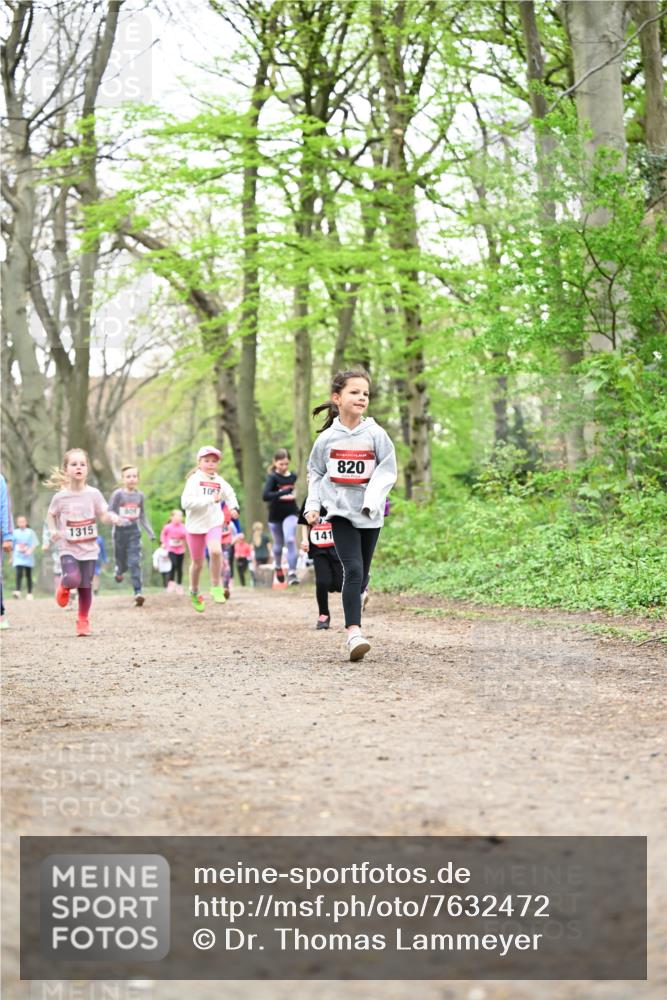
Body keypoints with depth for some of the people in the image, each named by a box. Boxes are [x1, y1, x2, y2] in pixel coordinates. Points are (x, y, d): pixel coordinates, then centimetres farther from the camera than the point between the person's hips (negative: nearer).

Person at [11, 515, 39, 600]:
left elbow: (34, 544, -4)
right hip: (18, 558, 0)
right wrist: (12, 557, 17)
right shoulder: (15, 533, 7)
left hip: (28, 558, 0)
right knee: (19, 574, -18)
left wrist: (30, 551, -22)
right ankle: (17, 591, -27)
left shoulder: (30, 532, 1)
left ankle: (29, 593, 15)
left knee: (28, 575, 6)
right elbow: (12, 545, 15)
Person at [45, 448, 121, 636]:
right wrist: (53, 530, -8)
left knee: (86, 586, 3)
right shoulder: (61, 496, -5)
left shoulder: (93, 494, -3)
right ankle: (64, 586, 14)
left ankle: (83, 621, 22)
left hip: (89, 548, 1)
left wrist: (112, 518, -23)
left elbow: (104, 516, 0)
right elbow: (51, 515, 11)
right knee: (73, 579, -23)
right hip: (68, 548, -1)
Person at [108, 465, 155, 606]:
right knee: (121, 561, 11)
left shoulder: (139, 495, 6)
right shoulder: (118, 494, -6)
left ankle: (138, 592, -14)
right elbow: (110, 512, -7)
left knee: (135, 562, -9)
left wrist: (150, 532, 14)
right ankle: (118, 570, 48)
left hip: (134, 531, 1)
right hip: (120, 530, -1)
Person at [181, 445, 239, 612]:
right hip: (195, 525, -2)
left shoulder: (220, 482, 3)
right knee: (197, 562, 10)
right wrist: (210, 499, -27)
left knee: (216, 551, -26)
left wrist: (233, 507, 5)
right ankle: (194, 593, 35)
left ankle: (216, 587, -10)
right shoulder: (194, 480, -11)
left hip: (214, 523, 2)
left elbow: (229, 494, 25)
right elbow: (186, 502, -25)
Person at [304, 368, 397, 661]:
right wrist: (312, 505, 3)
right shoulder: (327, 438, 0)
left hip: (370, 515, 2)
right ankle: (354, 633, -19)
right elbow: (315, 473, 12)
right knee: (353, 569, -16)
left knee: (361, 574, 10)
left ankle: (352, 614, 36)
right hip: (340, 512, -1)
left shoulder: (376, 434, -3)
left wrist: (373, 499, -17)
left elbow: (387, 471, -3)